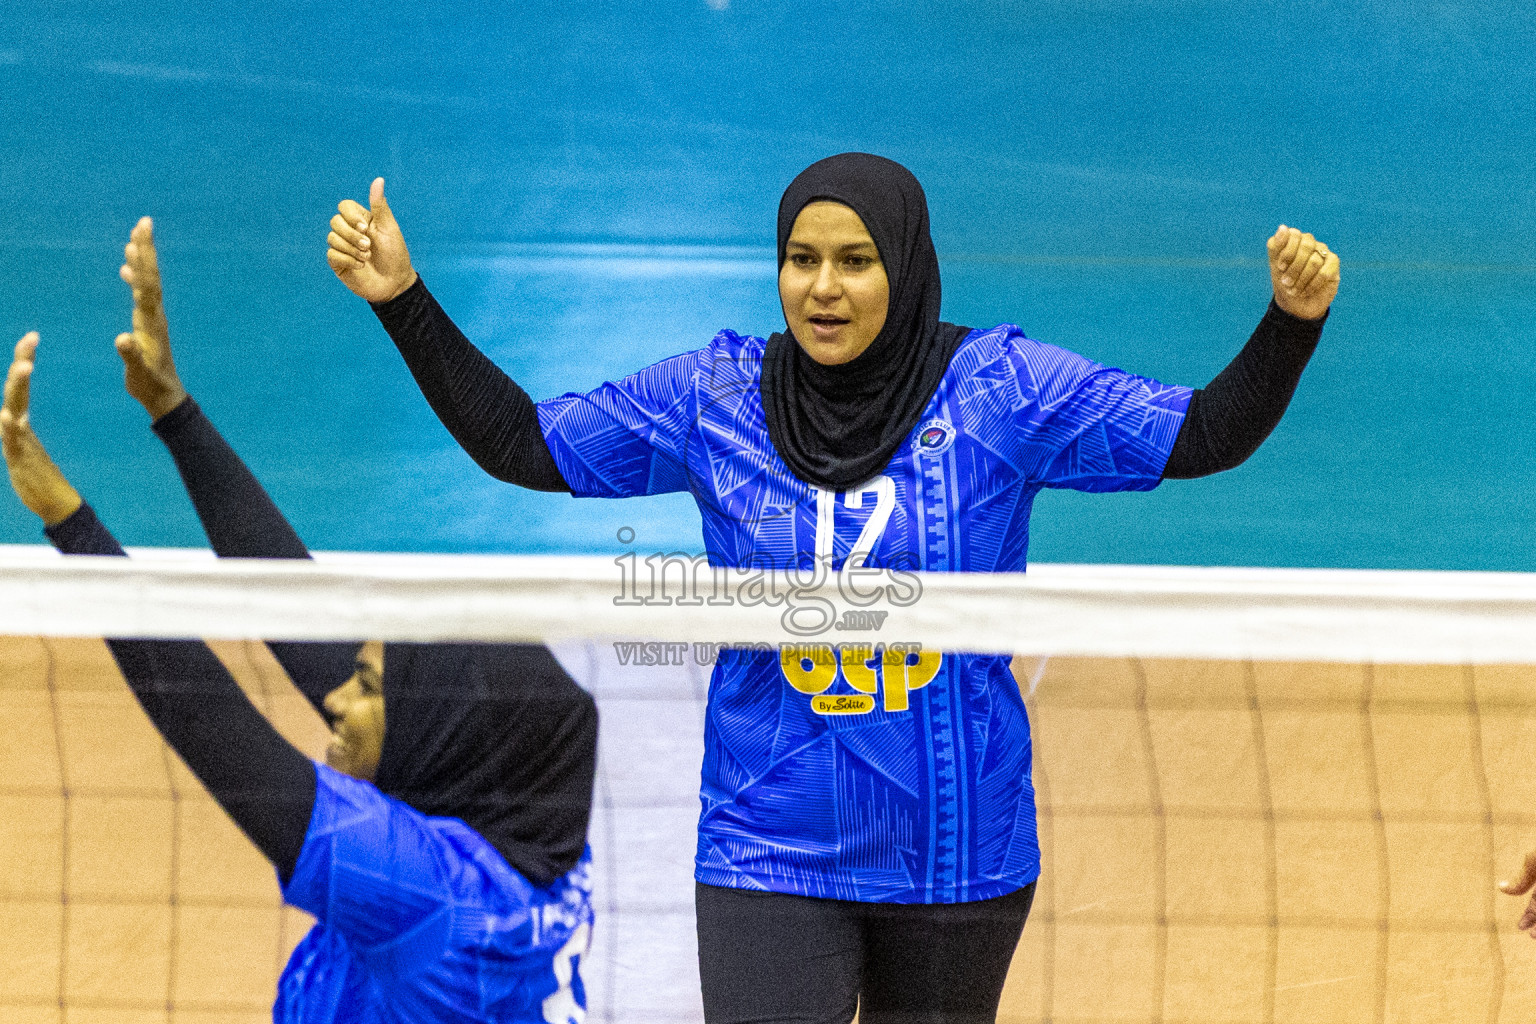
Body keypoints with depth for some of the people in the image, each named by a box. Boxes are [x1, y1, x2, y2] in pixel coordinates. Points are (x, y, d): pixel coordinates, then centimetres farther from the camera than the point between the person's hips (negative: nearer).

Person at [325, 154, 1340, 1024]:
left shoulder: (1002, 387, -6)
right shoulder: (716, 395, -2)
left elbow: (1206, 433, -5)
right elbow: (523, 443, 4)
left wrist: (1292, 321, -22)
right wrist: (402, 298, -4)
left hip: (958, 854, 0)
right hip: (770, 857, 0)